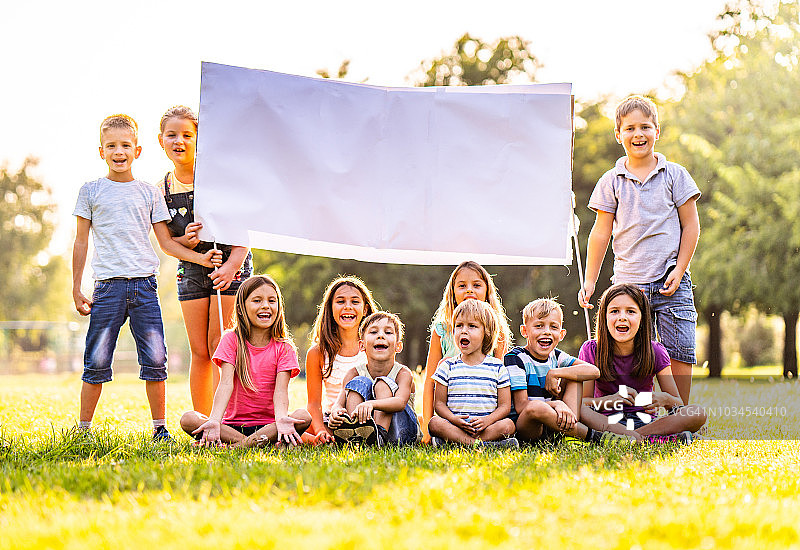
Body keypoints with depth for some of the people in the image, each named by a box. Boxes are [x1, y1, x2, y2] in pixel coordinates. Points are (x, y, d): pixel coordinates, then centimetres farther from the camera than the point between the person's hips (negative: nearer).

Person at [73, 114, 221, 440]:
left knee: (155, 360, -3)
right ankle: (83, 428, 7)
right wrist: (76, 288, 7)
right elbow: (81, 242, 10)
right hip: (108, 286, -1)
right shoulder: (91, 192, 8)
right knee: (97, 361, -2)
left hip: (144, 285, 1)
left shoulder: (149, 193, 11)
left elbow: (166, 242, 12)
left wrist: (201, 258, -1)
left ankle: (159, 427, 7)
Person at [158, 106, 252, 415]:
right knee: (199, 352, 5)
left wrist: (231, 266, -26)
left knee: (219, 346, -10)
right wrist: (186, 241, -15)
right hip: (191, 269, 4)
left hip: (230, 263, -4)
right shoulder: (163, 190, 3)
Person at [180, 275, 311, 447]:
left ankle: (241, 445, -31)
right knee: (187, 419, -26)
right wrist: (214, 421, -31)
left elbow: (280, 390, -12)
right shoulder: (232, 340, 1)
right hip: (232, 424, 0)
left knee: (304, 417, -29)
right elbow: (226, 384, -13)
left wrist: (281, 419, -35)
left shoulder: (283, 348, 2)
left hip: (268, 423, 0)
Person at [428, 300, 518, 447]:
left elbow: (505, 406, 4)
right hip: (456, 424, 0)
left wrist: (487, 420, -16)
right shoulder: (448, 366, 9)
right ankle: (480, 443, -35)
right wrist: (454, 419, -15)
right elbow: (439, 403, 6)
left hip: (484, 425, 0)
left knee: (508, 425, -29)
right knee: (435, 423, -29)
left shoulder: (497, 367, 8)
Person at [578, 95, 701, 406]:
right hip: (627, 283, 1)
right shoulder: (611, 181, 6)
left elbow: (691, 226, 4)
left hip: (670, 282, 0)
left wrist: (678, 271, -5)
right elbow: (601, 233, 7)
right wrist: (589, 281, 2)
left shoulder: (674, 175, 5)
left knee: (679, 355, -5)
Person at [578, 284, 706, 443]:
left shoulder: (655, 353, -1)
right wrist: (610, 400, -26)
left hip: (644, 421, 2)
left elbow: (678, 405, 1)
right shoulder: (591, 351, -4)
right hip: (607, 421, -2)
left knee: (698, 414, -24)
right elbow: (581, 402, -7)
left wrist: (665, 399, -23)